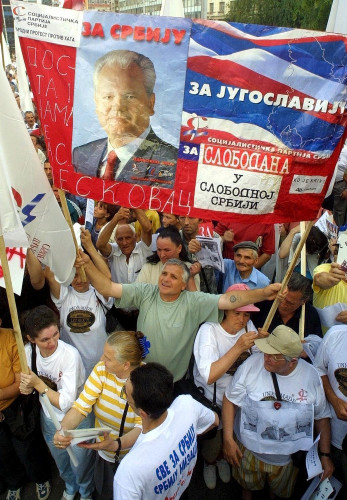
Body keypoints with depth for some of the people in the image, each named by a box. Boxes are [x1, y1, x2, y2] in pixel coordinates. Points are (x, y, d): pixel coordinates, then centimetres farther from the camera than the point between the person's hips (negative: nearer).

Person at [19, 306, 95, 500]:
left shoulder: (70, 355, -34)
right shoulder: (29, 351, -18)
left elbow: (67, 403, -30)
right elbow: (31, 382, 1)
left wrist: (38, 384, -33)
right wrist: (27, 388, -21)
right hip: (49, 419, 5)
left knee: (81, 464, 21)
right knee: (61, 462, 31)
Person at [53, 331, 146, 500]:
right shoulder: (102, 369, -17)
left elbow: (142, 427, -29)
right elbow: (82, 406, -18)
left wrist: (115, 445, -44)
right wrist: (64, 430, -35)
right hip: (104, 454, 4)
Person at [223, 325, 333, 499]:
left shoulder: (311, 376, -16)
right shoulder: (251, 364, -23)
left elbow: (322, 417, -1)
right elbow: (230, 400, -13)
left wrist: (325, 455, 0)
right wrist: (228, 439, -14)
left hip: (290, 453, 1)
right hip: (249, 449, -1)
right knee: (248, 484, 25)